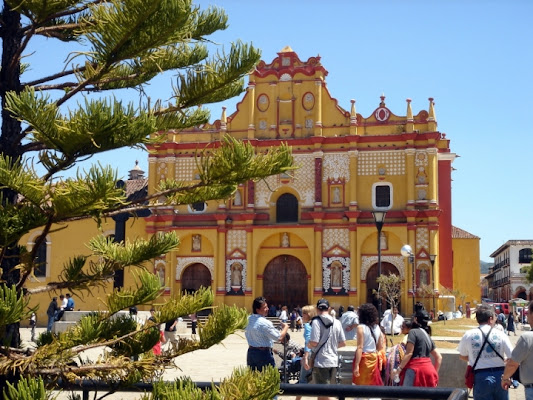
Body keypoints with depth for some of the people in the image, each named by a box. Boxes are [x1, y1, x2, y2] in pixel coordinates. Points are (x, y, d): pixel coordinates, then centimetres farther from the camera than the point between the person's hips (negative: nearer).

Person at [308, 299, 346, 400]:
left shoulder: (316, 321, -11)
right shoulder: (337, 322, 6)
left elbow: (314, 343, -17)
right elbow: (343, 343, 9)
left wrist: (308, 345, 4)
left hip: (321, 361, -6)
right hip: (333, 361, 6)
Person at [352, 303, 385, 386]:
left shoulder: (361, 327, -10)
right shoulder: (377, 327, 7)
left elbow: (360, 348, -15)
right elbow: (380, 347, 13)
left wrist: (356, 365, -16)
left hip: (363, 358, -6)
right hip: (374, 358, 6)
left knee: (360, 385, 2)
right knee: (373, 384, 11)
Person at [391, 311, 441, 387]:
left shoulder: (413, 332, -3)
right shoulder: (427, 336, 19)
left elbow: (409, 353, -12)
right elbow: (439, 357, 18)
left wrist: (399, 369, -10)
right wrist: (435, 373, 23)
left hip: (415, 370, -8)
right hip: (429, 370, 8)